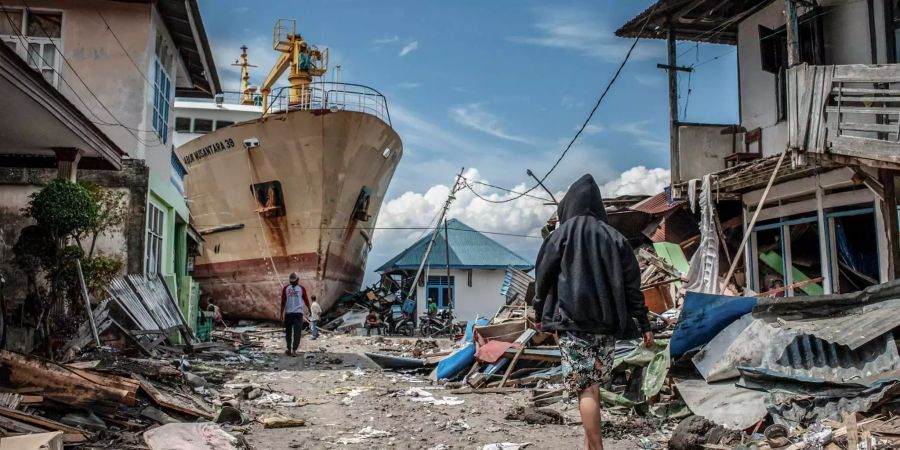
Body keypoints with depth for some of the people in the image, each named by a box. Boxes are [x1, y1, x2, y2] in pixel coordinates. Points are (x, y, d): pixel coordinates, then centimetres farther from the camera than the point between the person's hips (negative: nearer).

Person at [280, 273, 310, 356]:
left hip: (288, 313, 1)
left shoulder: (286, 288, 4)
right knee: (297, 332, -2)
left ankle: (288, 348, 13)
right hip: (298, 312, -1)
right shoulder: (301, 288, 4)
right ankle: (294, 349, -11)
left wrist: (282, 313, 2)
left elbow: (283, 301, 1)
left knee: (288, 331, 13)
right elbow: (306, 300, 7)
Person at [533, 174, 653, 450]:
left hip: (573, 321, -4)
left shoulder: (563, 233, 1)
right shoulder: (615, 237, 10)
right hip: (607, 322, 4)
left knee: (585, 388, -6)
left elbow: (543, 276, 3)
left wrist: (538, 313, 15)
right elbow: (632, 284, 7)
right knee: (593, 385, 14)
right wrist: (644, 325, 10)